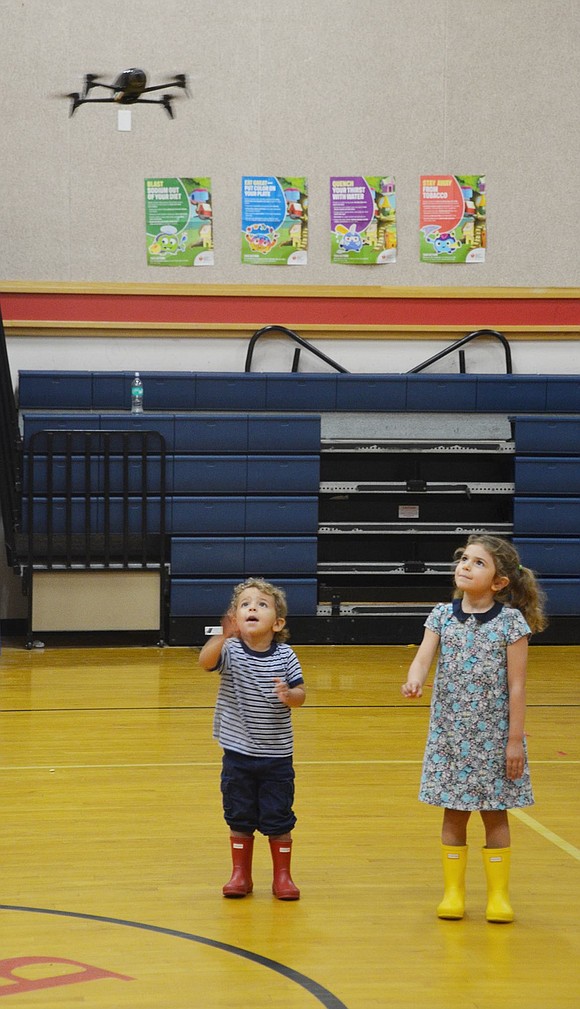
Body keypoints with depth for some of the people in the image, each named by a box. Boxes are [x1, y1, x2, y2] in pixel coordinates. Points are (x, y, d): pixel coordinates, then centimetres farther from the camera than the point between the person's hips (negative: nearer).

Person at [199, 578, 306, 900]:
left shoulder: (284, 656, -6)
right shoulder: (230, 651, -9)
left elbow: (301, 694, -2)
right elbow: (205, 661, -30)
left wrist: (288, 695, -26)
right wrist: (224, 637, -48)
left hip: (277, 755, 0)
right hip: (238, 753, 0)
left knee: (278, 819, 7)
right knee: (239, 817, 10)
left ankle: (282, 876, 20)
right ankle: (241, 874, 23)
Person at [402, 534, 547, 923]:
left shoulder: (511, 622, -9)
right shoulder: (442, 616, 0)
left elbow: (516, 686, -8)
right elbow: (424, 656, -13)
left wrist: (515, 739, -8)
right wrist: (414, 680, -36)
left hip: (494, 734, -2)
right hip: (450, 731, 2)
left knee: (494, 815, 8)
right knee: (454, 815, 10)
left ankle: (499, 894, 21)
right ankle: (454, 892, 23)